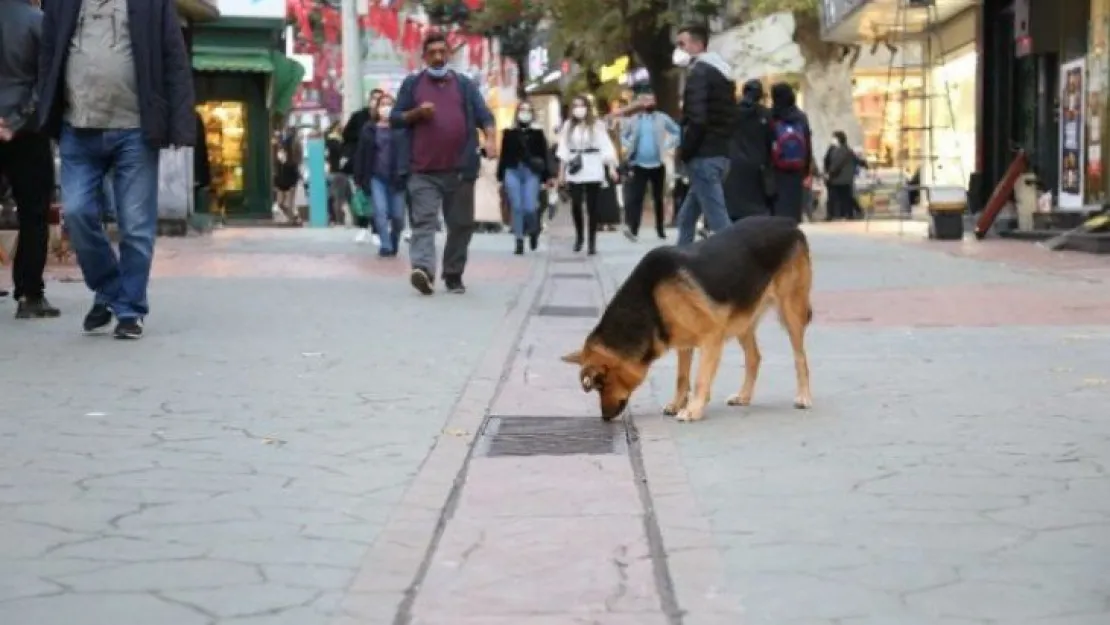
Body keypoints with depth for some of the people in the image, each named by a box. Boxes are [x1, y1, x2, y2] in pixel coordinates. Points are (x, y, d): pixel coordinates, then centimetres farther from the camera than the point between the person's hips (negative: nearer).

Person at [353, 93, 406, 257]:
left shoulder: (402, 128, 0)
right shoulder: (369, 129, 7)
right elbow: (361, 155, 7)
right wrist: (360, 178, 3)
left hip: (396, 178, -1)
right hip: (376, 177, 1)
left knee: (397, 215, 4)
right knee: (380, 212, -14)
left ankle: (394, 243, 30)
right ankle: (386, 245, -6)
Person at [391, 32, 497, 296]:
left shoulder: (465, 85, 13)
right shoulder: (412, 83, 11)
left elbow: (484, 116, 6)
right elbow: (395, 118, 10)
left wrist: (491, 139, -14)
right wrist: (417, 113, -9)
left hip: (460, 169, 2)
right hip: (423, 171, -2)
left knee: (461, 224, 7)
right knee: (423, 221, -14)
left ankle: (454, 274, 19)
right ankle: (423, 269, -29)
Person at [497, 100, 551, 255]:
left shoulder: (538, 134, 9)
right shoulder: (509, 133, 8)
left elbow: (544, 156, 6)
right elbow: (503, 155, 7)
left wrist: (546, 177, 1)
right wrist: (501, 176, 3)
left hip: (531, 173, -1)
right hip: (512, 172, 1)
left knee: (530, 207, -10)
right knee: (516, 208, -3)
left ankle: (533, 231, 22)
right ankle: (519, 242, 2)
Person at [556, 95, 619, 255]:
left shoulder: (597, 124, 0)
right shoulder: (568, 125, 8)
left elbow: (606, 146, -3)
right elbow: (564, 149, 9)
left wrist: (611, 167, -9)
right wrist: (562, 171, 8)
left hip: (593, 169, -2)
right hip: (575, 170, 2)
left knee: (592, 207, -1)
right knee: (575, 205, -6)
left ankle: (592, 241, 7)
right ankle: (578, 236, 19)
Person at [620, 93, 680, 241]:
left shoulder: (662, 118, 1)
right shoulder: (634, 120, 5)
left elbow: (677, 132, 6)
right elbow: (623, 135, 17)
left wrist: (666, 146, -4)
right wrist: (630, 147, 1)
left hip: (657, 164, 0)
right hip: (639, 165, 0)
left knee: (658, 198, 10)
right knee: (635, 197, -12)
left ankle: (661, 229, 19)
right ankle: (631, 228, -21)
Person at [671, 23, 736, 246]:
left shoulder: (699, 71, -8)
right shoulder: (721, 72, 21)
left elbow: (697, 120, -20)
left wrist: (684, 152, -9)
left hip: (703, 156, -10)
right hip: (720, 153, 10)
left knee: (719, 221, -12)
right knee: (687, 217, 17)